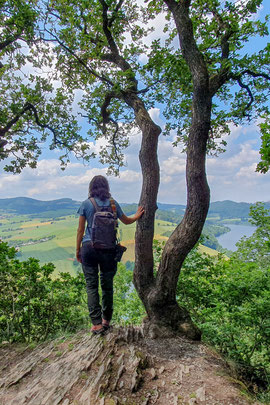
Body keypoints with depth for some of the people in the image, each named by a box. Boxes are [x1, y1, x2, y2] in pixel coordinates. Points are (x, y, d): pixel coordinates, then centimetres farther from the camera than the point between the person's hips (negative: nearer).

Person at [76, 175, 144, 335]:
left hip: (89, 247, -1)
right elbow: (126, 221, 16)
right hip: (108, 249, 1)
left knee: (91, 285, 8)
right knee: (107, 285, 14)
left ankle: (97, 323, 11)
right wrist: (138, 215, 35)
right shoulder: (113, 203, 2)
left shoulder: (86, 204, 0)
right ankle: (106, 320, 29)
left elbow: (80, 230, 2)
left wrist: (78, 250, 12)